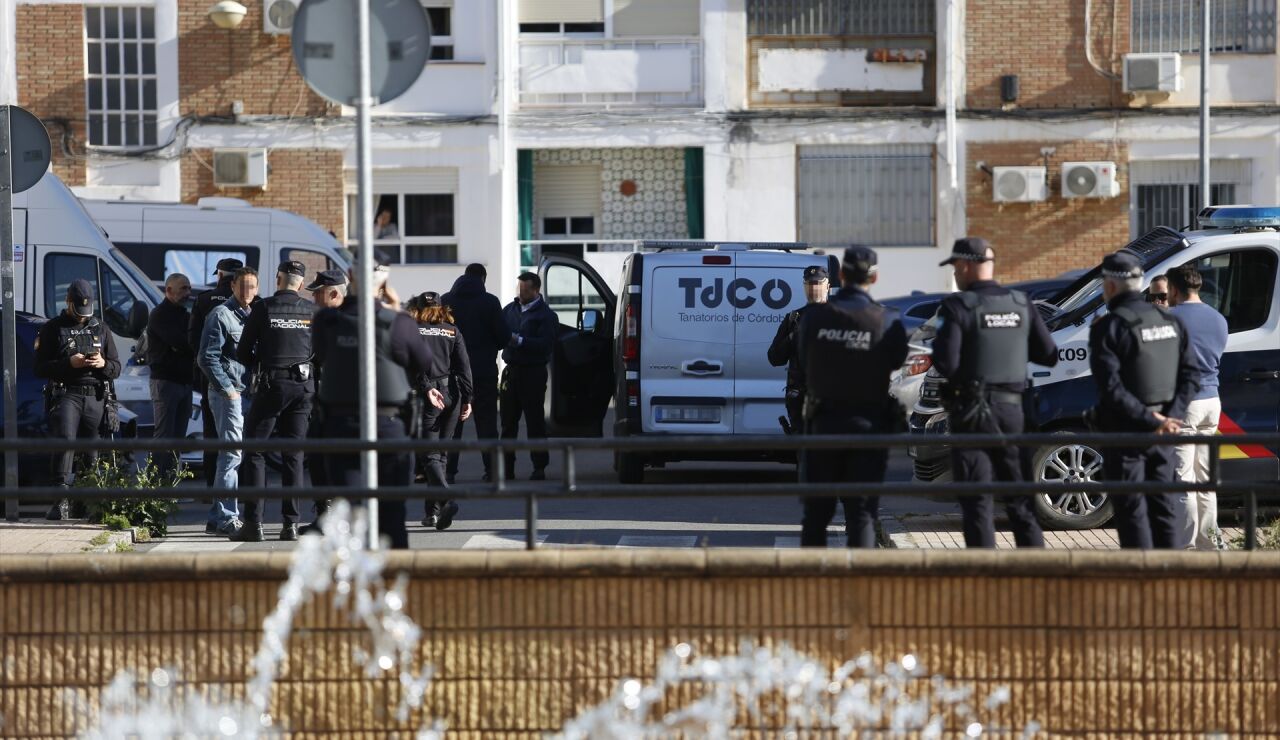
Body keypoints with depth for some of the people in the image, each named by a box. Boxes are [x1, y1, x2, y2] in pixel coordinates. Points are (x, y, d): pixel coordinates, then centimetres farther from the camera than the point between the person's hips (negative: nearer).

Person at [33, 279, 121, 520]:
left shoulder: (100, 329, 21)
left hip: (95, 398, 4)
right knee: (64, 440, -24)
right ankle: (61, 500, -30)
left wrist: (103, 364, -4)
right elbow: (40, 368, 1)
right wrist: (69, 363, -13)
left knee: (92, 451, 1)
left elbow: (116, 368, 19)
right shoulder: (53, 329, 9)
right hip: (65, 394, -4)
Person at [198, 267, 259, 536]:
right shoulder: (221, 315, -7)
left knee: (233, 453, 10)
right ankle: (225, 516, -11)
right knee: (233, 452, -12)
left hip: (245, 393, 8)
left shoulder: (251, 316, 18)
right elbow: (207, 357, -12)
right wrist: (228, 389, -14)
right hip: (228, 393, -8)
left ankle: (218, 517, 16)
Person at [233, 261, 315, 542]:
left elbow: (242, 353, -1)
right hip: (304, 385, 3)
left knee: (254, 450, 4)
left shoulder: (264, 309, -5)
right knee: (294, 454, 8)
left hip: (271, 385, -3)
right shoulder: (312, 311, 2)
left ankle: (253, 522, -4)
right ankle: (291, 524, 4)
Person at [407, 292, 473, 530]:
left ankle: (446, 499, -27)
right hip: (451, 395, 4)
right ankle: (433, 511, 16)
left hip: (427, 396, -4)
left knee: (428, 455, -4)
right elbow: (464, 367, 3)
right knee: (440, 453, 14)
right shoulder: (453, 332, 10)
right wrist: (467, 399, 2)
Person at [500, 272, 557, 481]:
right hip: (511, 370, 5)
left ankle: (539, 467, 2)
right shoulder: (510, 309, 14)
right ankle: (506, 467, 12)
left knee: (535, 421, -3)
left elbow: (545, 344, -15)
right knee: (508, 421, 7)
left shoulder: (546, 315, -3)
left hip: (533, 372, -5)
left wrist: (519, 340, -20)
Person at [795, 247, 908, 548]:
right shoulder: (887, 321, -13)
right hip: (869, 423, -2)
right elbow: (897, 363, 1)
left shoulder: (814, 315, -7)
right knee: (862, 512, 2)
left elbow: (801, 366, 3)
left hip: (823, 421, 2)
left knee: (816, 511, 13)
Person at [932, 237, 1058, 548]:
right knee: (1020, 500, 13)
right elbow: (1048, 355, 6)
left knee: (977, 503, 0)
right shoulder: (1021, 304, 5)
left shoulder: (958, 306, -11)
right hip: (1012, 407, 5)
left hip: (972, 411, -5)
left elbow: (946, 363, -17)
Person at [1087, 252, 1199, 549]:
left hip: (1126, 433, -6)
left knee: (1132, 512, -1)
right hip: (1163, 435, 6)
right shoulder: (1170, 321, 9)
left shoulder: (1109, 327, -12)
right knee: (1164, 507, 13)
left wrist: (1150, 420, -19)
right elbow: (1191, 376, 5)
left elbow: (1111, 388, -21)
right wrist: (1171, 417, -5)